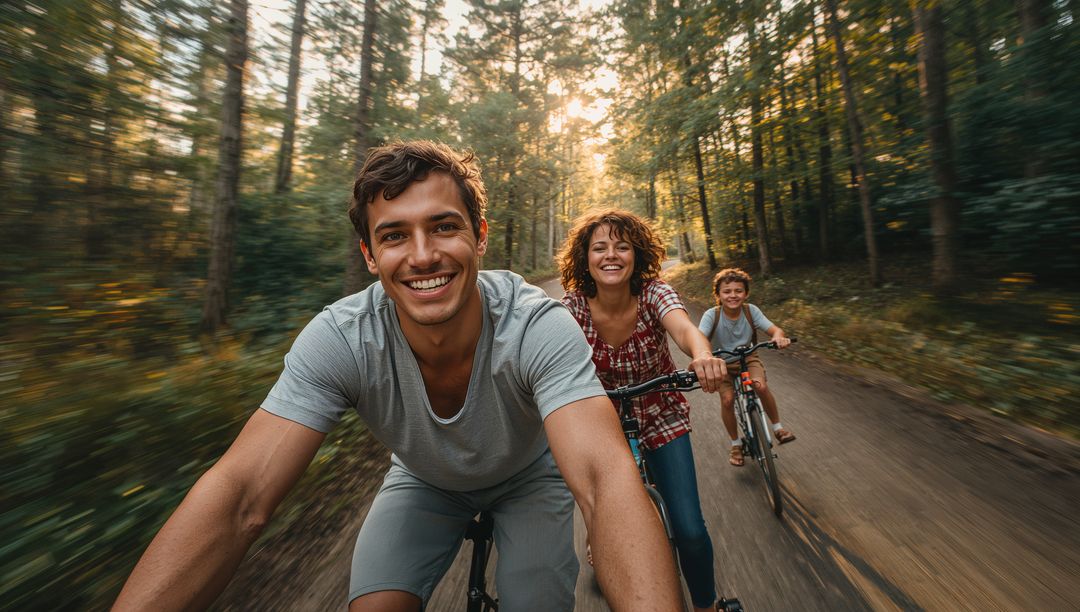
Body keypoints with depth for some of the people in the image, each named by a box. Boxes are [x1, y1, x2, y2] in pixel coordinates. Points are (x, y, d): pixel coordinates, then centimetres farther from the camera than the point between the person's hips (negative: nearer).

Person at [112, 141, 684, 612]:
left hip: (528, 475, 0)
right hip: (425, 481, 1)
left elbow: (606, 478, -43)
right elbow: (237, 500, -31)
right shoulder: (341, 338, -29)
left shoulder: (539, 327, -36)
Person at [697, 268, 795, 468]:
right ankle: (736, 444, 11)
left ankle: (778, 428, 4)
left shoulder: (751, 310, -16)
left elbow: (774, 329, -20)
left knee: (761, 386, -25)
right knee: (727, 400, -16)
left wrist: (779, 337, -45)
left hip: (747, 358, 2)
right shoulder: (711, 315, -24)